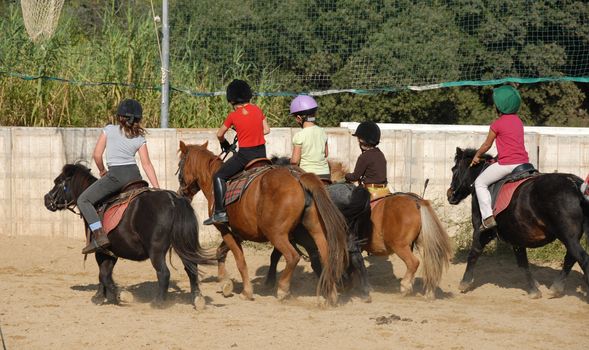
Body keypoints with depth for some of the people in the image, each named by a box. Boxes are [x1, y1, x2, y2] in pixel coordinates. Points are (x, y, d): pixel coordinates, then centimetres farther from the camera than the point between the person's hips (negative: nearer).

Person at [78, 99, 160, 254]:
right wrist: (157, 189, 3)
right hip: (134, 175, 4)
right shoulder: (140, 138, 9)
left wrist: (102, 171, 17)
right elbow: (147, 164, 3)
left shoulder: (109, 130, 1)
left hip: (115, 175, -4)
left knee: (83, 200, 3)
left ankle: (99, 235, -15)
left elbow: (97, 155, -2)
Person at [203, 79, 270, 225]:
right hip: (261, 152, 5)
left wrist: (224, 144, 25)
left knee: (219, 176, 5)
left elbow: (219, 134, 5)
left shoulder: (233, 116, -7)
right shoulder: (257, 110, 3)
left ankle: (220, 212, -5)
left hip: (245, 155, -5)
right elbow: (266, 130, 12)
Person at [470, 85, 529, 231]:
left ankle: (488, 217, -6)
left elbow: (487, 145, 4)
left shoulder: (498, 124, -6)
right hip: (523, 162, 7)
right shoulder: (518, 121, 14)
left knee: (480, 183, 6)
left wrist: (476, 156, 22)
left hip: (507, 164, -7)